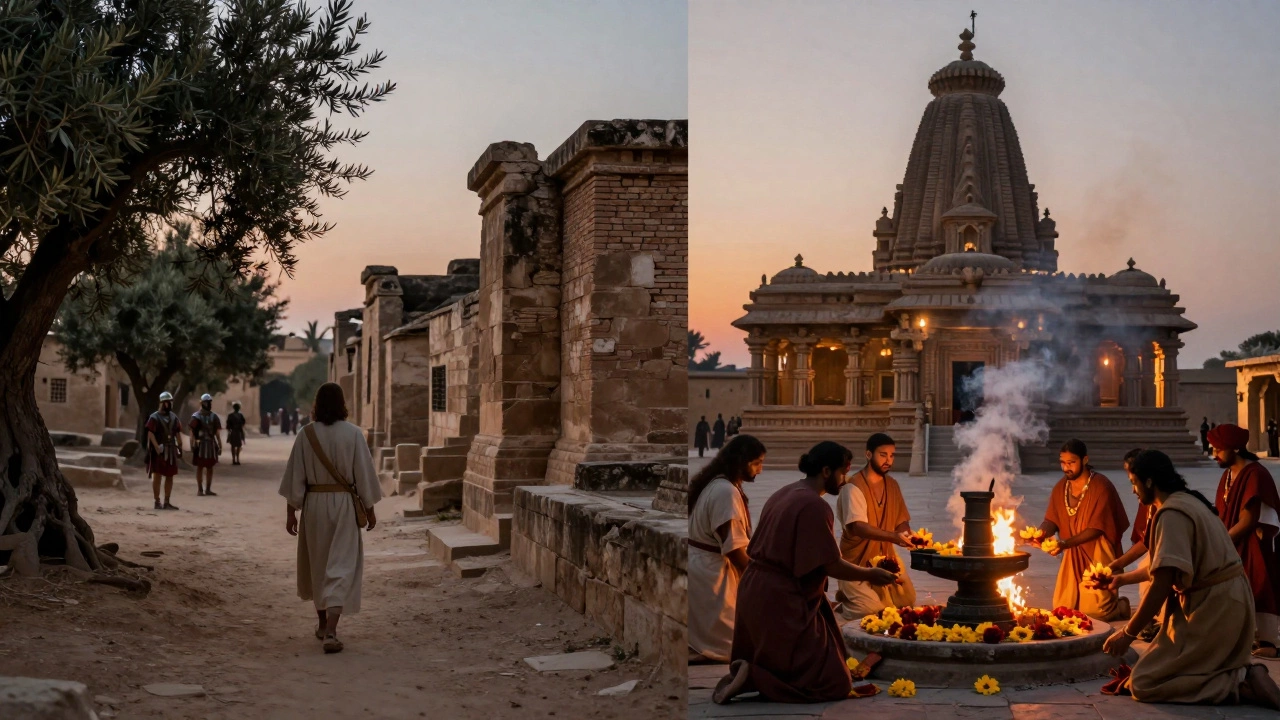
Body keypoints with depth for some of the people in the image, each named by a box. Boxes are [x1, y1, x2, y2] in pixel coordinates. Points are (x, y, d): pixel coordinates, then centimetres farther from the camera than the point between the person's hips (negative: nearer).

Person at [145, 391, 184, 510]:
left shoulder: (174, 417, 11)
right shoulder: (154, 417, -7)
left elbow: (177, 433, 13)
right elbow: (150, 434, -15)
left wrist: (180, 447, 6)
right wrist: (157, 448, -24)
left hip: (171, 450, 6)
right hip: (159, 450, -6)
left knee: (170, 476, 8)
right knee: (157, 475, 0)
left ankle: (167, 502, 15)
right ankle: (157, 502, 4)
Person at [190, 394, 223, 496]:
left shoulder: (214, 416, 8)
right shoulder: (196, 416, -3)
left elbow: (217, 432, 9)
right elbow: (192, 432, -7)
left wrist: (220, 446, 5)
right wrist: (192, 445, -15)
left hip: (211, 444, 4)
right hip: (200, 444, -4)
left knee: (210, 467, 6)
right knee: (200, 467, 1)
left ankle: (208, 489, 12)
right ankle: (200, 489, 6)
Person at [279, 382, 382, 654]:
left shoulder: (306, 435, -4)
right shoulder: (353, 434, -8)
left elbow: (295, 476, -2)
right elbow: (364, 473, -5)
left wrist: (291, 511, 5)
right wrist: (370, 509, 5)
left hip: (314, 503, 2)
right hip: (344, 503, -2)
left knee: (317, 563, 19)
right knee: (341, 566, -1)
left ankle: (323, 623, 32)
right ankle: (331, 632, -14)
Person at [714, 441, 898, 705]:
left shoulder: (784, 494, 12)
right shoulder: (815, 505, -16)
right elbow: (832, 566, -16)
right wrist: (870, 575, 1)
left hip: (756, 591, 10)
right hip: (782, 599, -10)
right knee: (834, 682, -3)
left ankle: (747, 670, 5)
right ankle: (752, 676, -12)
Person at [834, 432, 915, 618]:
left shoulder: (892, 485, 4)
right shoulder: (853, 488, -19)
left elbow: (902, 522, 7)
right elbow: (859, 527, -31)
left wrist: (908, 537, -18)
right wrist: (894, 537, -44)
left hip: (885, 556, 7)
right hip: (857, 560, -7)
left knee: (907, 600, 3)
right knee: (872, 610, -19)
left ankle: (856, 596, 22)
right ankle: (846, 599, 13)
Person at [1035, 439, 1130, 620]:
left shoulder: (1101, 487, -15)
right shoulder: (1060, 488, 4)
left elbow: (1096, 529, -19)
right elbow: (1051, 521, 2)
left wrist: (1066, 543, -31)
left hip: (1098, 556, -6)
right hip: (1073, 556, 6)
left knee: (1094, 613, -10)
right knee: (1062, 610, 5)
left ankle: (1121, 607, 23)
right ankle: (1108, 605, 29)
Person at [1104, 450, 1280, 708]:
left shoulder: (1172, 514, -18)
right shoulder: (1187, 501, 13)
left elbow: (1162, 583, -24)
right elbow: (1164, 566, 25)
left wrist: (1128, 633, -16)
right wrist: (1122, 579, 38)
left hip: (1212, 606, -10)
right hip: (1225, 600, 10)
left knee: (1142, 684, -7)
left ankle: (1240, 685, -12)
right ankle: (1244, 674, 7)